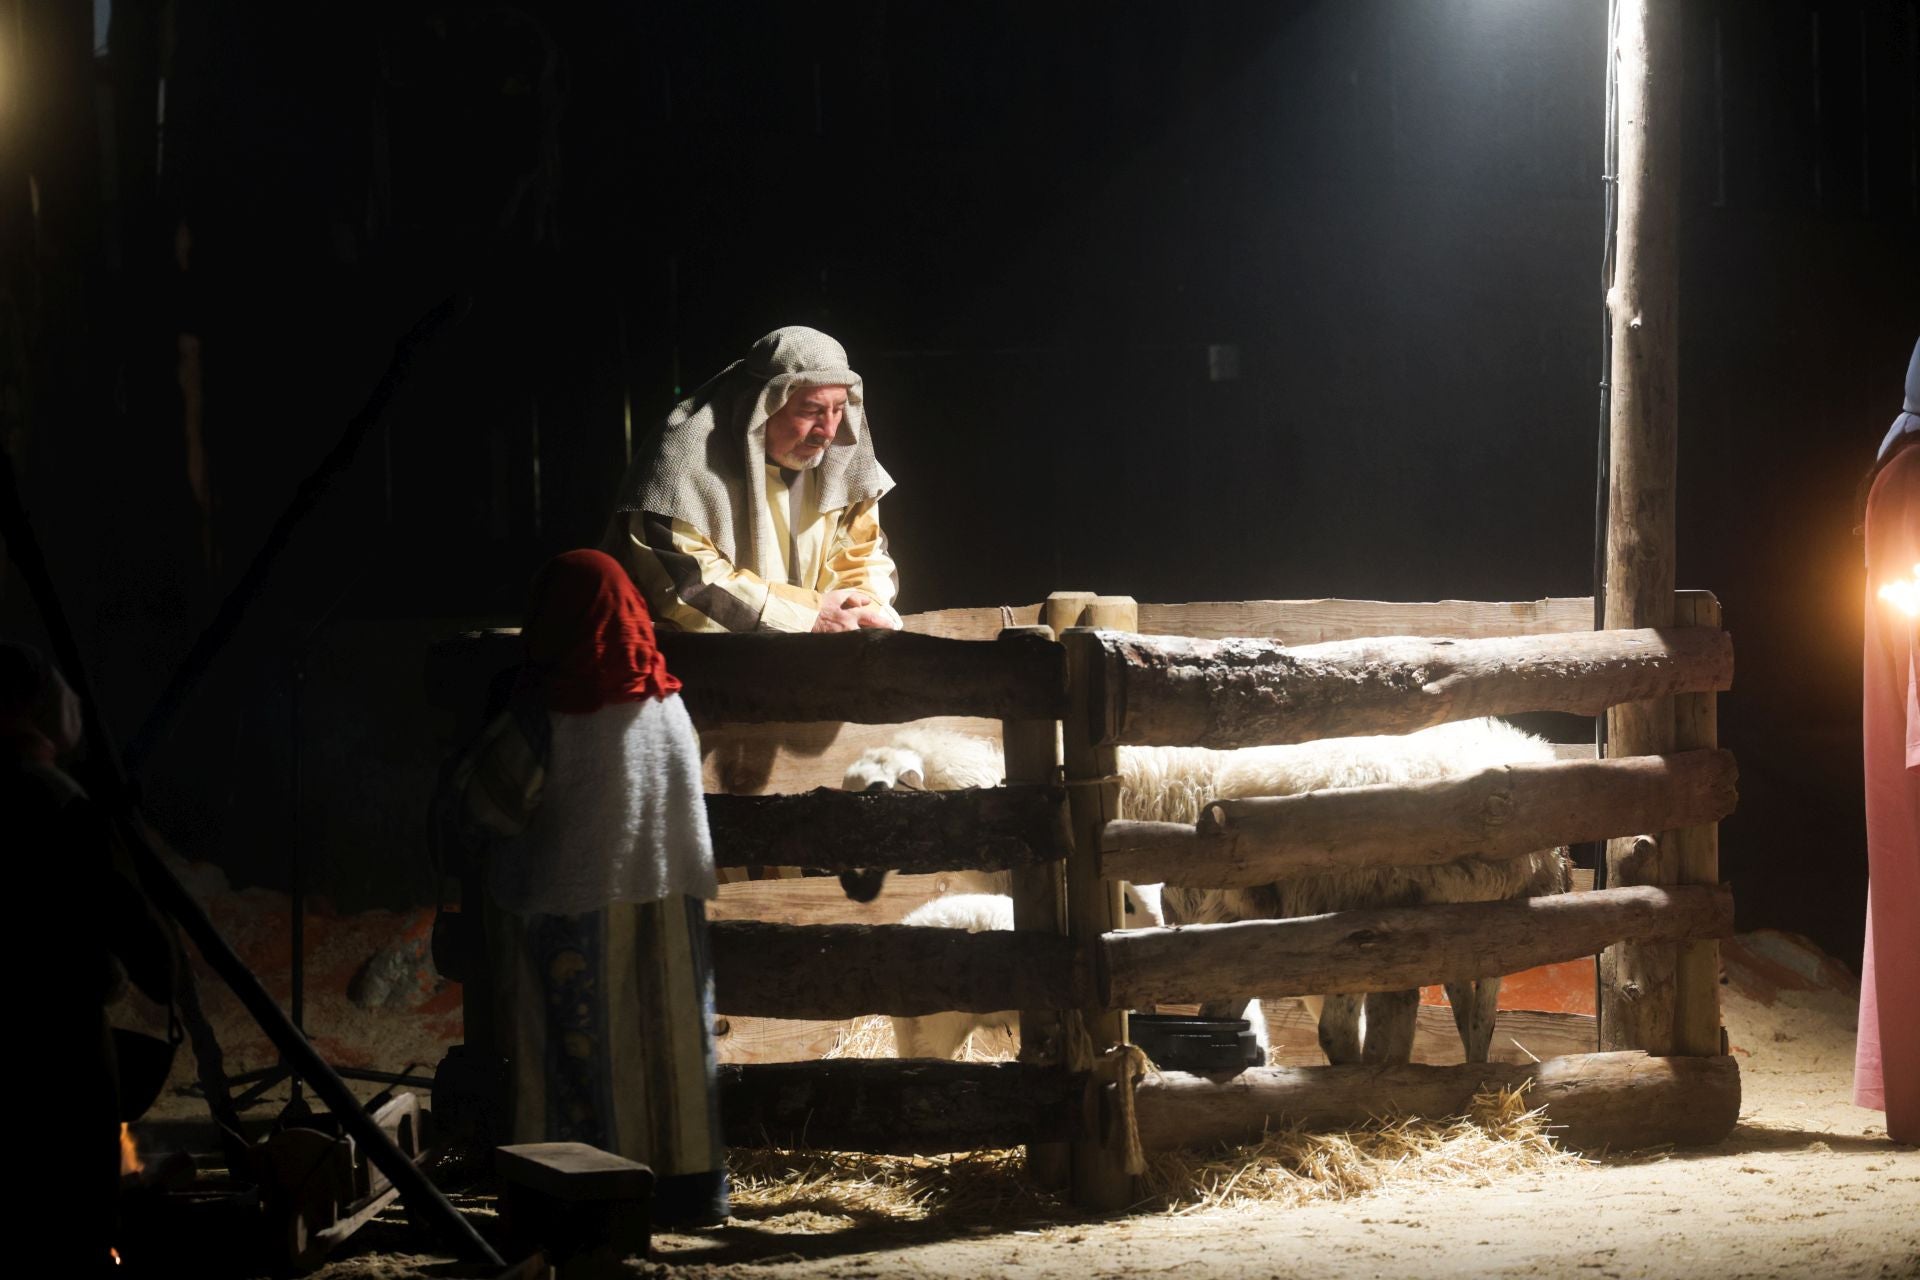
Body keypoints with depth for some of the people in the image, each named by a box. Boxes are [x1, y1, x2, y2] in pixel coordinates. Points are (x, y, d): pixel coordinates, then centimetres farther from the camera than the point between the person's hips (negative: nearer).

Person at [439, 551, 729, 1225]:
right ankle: (682, 1183, 16)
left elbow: (484, 805, -7)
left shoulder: (544, 713, -15)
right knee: (669, 1042, 11)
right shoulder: (665, 700, 1)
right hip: (667, 901, 5)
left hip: (570, 910, -5)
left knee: (577, 1050, 3)